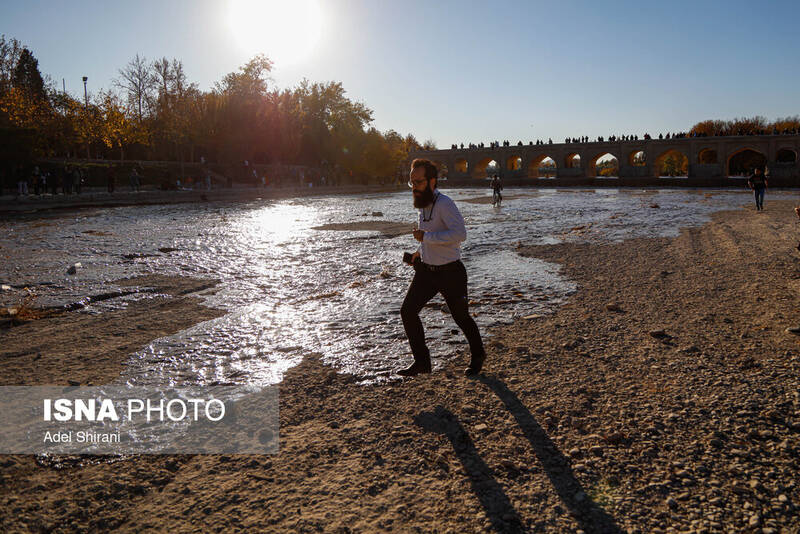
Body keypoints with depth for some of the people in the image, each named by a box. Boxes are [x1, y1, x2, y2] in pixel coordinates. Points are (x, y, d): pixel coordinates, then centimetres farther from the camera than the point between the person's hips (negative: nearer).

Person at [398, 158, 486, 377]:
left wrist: (426, 237, -30)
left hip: (450, 272, -8)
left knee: (461, 317, 8)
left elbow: (460, 233, -33)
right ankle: (421, 361, 12)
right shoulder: (423, 204, 7)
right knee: (407, 311, 0)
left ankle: (477, 356, 34)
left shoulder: (444, 203, -20)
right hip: (426, 270, 8)